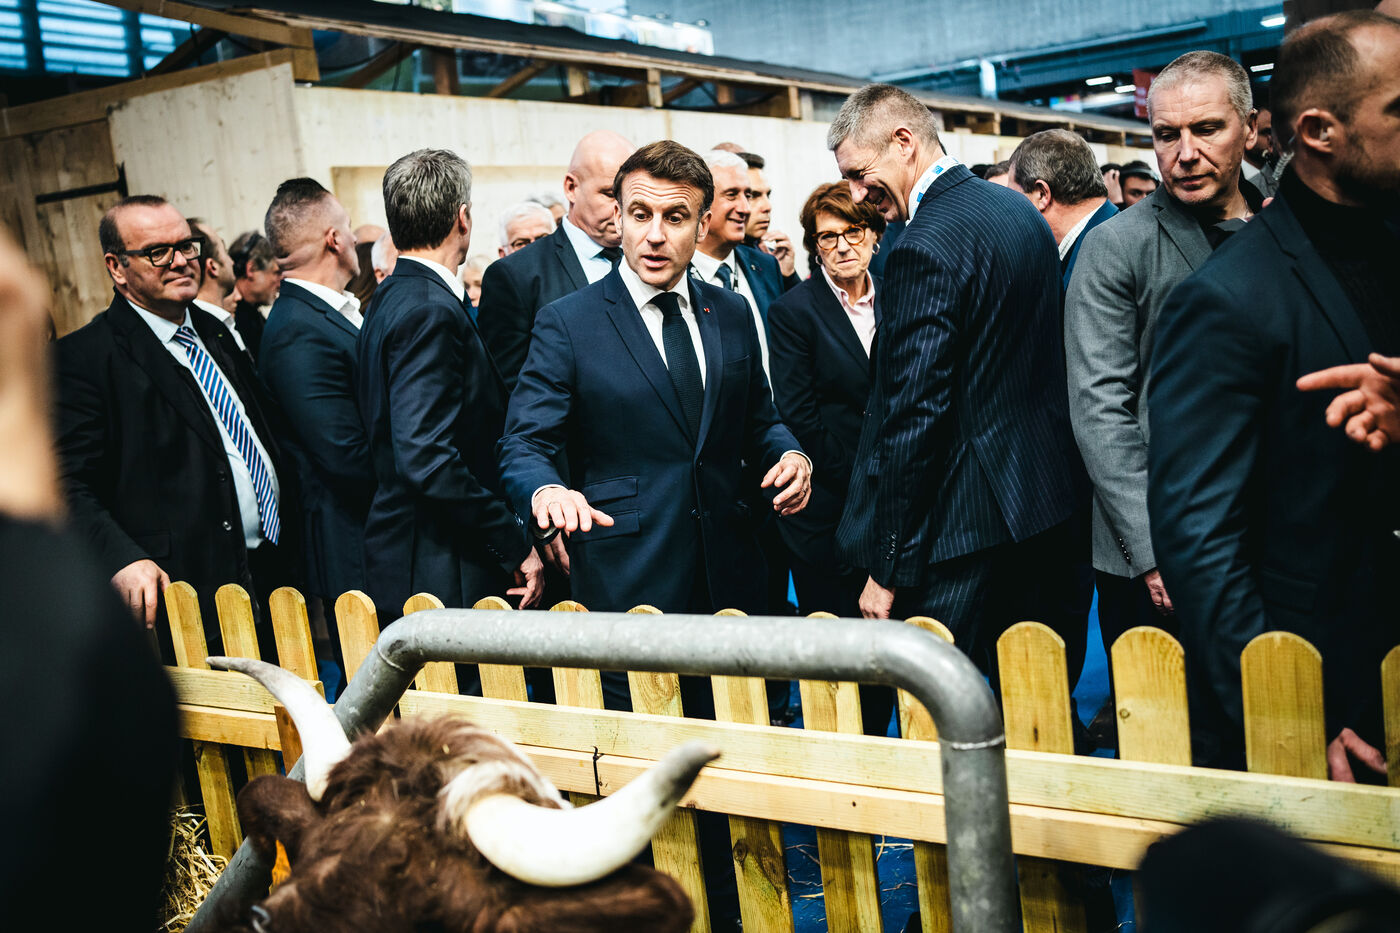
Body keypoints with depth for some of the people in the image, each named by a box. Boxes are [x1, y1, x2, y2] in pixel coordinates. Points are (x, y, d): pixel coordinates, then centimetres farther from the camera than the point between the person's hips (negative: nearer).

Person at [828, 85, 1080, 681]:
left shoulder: (924, 249, -19)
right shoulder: (1021, 210, 10)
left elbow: (914, 415, -22)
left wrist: (887, 569, -16)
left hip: (963, 522, -9)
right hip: (1046, 500, 10)